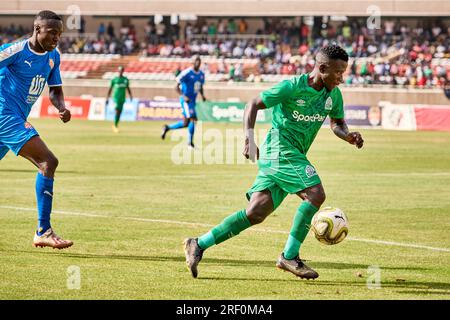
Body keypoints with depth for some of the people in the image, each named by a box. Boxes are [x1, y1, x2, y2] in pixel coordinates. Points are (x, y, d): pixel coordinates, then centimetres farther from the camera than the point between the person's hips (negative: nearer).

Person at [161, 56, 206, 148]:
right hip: (186, 100, -8)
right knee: (193, 119, -15)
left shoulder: (201, 74, 9)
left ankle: (167, 128, 29)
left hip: (193, 101, 8)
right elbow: (177, 87, -12)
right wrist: (183, 96, -24)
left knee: (186, 123, 9)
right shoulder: (187, 73, -13)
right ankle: (190, 142, -4)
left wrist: (202, 95, 4)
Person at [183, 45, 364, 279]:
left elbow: (337, 123, 23)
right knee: (315, 194, -20)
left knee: (256, 213, 1)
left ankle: (199, 245, 6)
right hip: (281, 150, -7)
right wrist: (249, 139, -16)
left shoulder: (333, 95, 8)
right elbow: (253, 105, -5)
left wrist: (348, 136, 0)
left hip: (294, 156, 7)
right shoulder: (292, 87, -12)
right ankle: (289, 256, -12)